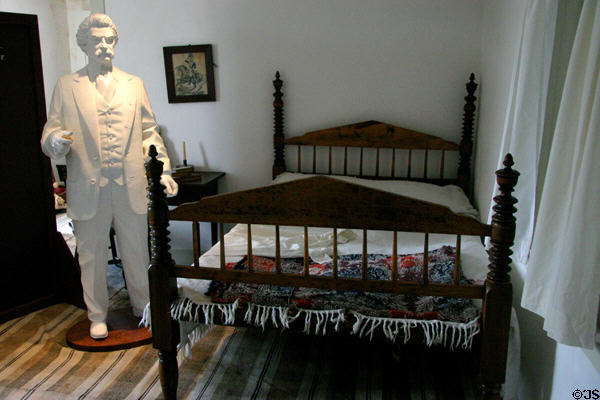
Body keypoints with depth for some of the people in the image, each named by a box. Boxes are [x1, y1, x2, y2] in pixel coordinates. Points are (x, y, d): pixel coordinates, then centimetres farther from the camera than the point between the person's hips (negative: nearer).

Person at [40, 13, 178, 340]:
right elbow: (50, 132, 3)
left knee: (137, 252, 10)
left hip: (130, 186, 1)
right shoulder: (66, 86, 6)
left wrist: (163, 170, 0)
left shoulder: (134, 84, 12)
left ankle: (144, 307, 30)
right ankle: (97, 316, 28)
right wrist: (56, 141, -21)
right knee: (92, 257, 9)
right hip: (88, 188, -1)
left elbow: (150, 131, 11)